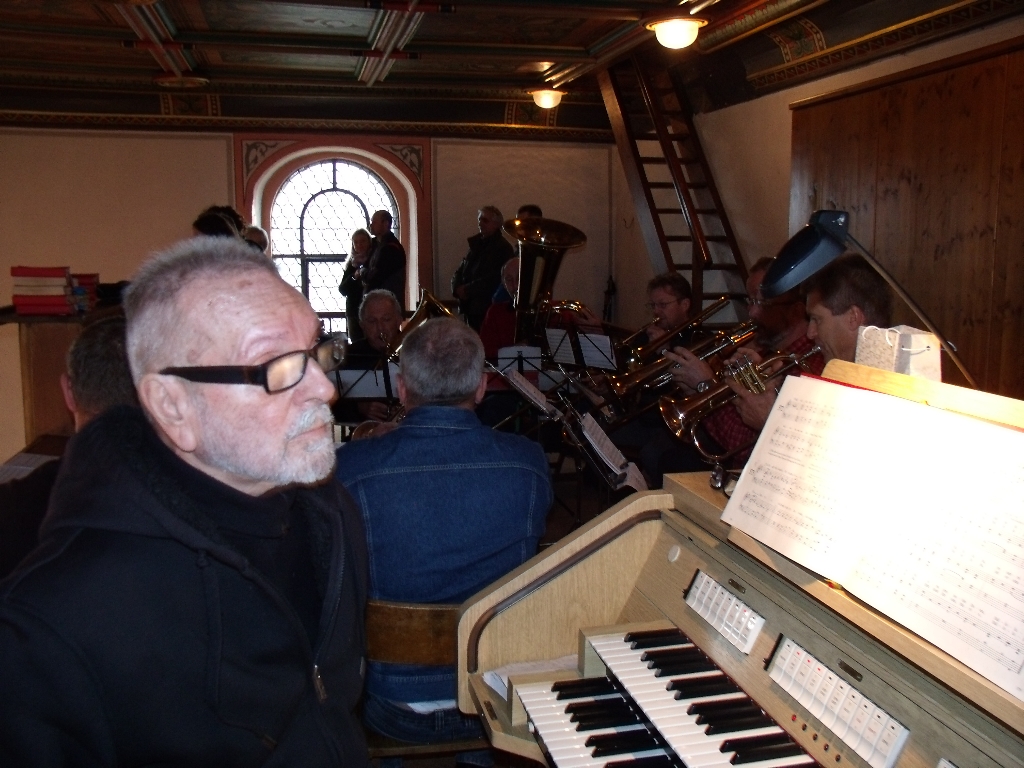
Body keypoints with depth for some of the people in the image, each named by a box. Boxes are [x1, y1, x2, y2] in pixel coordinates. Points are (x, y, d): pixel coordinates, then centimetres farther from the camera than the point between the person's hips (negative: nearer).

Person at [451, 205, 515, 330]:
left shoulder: (503, 248, -6)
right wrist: (458, 288, -4)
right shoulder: (476, 245, 17)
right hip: (470, 308, 7)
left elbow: (493, 279, -16)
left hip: (490, 310, -7)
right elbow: (459, 273, 17)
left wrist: (467, 289, -14)